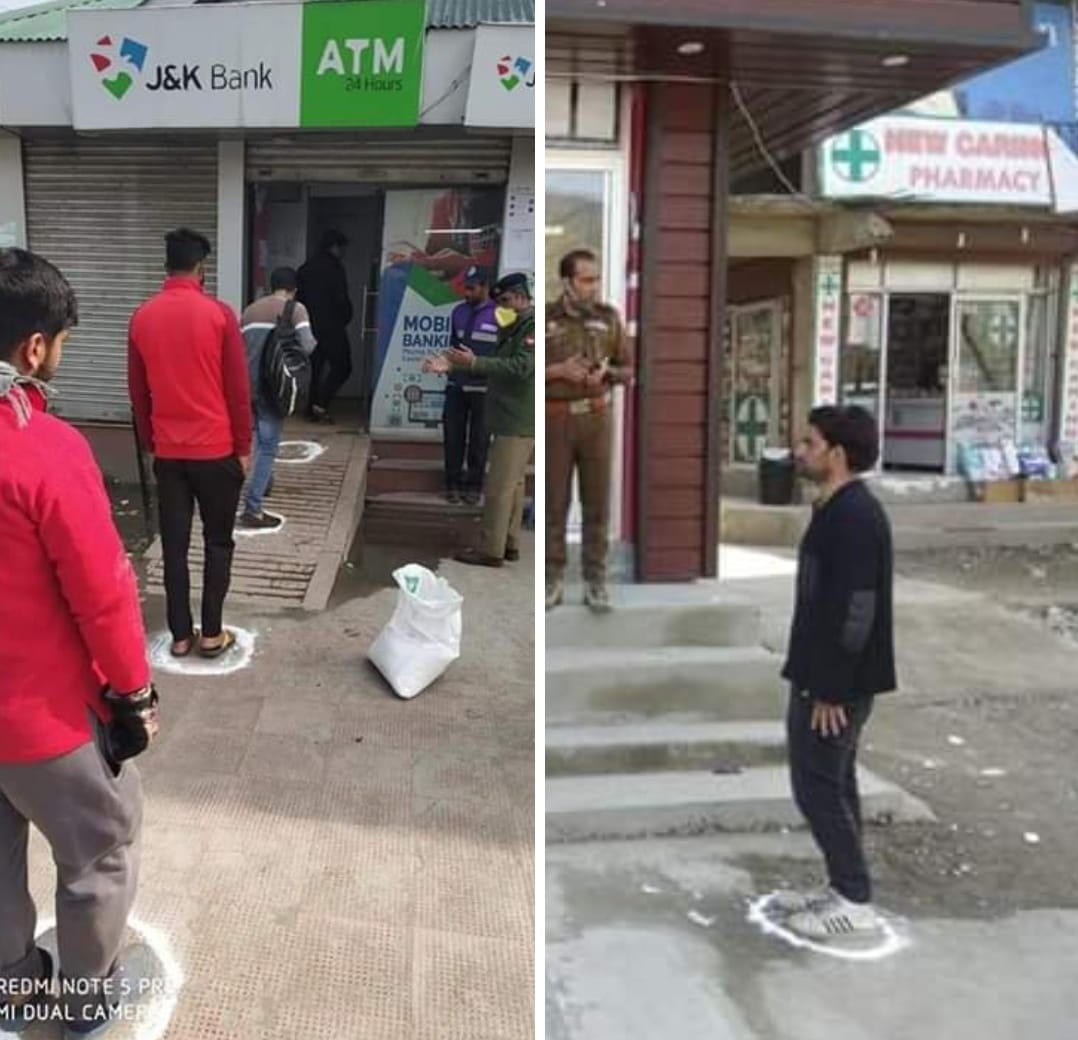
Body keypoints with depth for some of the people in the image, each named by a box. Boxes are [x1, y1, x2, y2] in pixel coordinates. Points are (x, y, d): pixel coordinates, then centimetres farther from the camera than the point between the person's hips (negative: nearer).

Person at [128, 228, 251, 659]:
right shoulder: (219, 314, -10)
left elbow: (138, 391, 8)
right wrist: (244, 446, 2)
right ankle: (212, 633, 12)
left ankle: (180, 635, 16)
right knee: (218, 541, 9)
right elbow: (238, 389, -8)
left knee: (173, 544, 10)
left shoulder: (142, 318, 1)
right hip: (216, 449, -3)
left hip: (167, 451, 3)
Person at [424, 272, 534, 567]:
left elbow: (521, 367, -25)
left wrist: (473, 363, -26)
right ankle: (509, 545, 19)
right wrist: (452, 365, 6)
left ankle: (491, 550, -4)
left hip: (519, 421, -10)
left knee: (499, 486, -8)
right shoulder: (515, 328, 19)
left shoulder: (533, 325, -13)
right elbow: (499, 366, 17)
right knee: (513, 484, 13)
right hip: (513, 418, 10)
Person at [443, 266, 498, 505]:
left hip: (483, 389, -4)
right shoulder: (459, 312, 9)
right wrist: (452, 363, 11)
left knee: (478, 440, 6)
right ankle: (453, 484, 18)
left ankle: (473, 487, 18)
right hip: (456, 386, 4)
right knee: (453, 436, 6)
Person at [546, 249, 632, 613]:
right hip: (554, 419, -1)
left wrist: (607, 372, -11)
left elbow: (627, 371, 11)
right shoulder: (544, 319, -1)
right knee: (553, 501, 2)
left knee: (596, 501, 2)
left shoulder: (608, 317, 5)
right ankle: (553, 580, 12)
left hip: (595, 417, 2)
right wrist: (559, 370, -15)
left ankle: (595, 581, 11)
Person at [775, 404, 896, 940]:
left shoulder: (855, 517, -21)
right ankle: (843, 887, 28)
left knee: (818, 785, -1)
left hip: (837, 682, -10)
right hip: (823, 674, 10)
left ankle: (855, 903, 10)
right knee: (832, 781, 16)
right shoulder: (837, 509, 11)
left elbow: (855, 611, -24)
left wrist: (830, 690, -21)